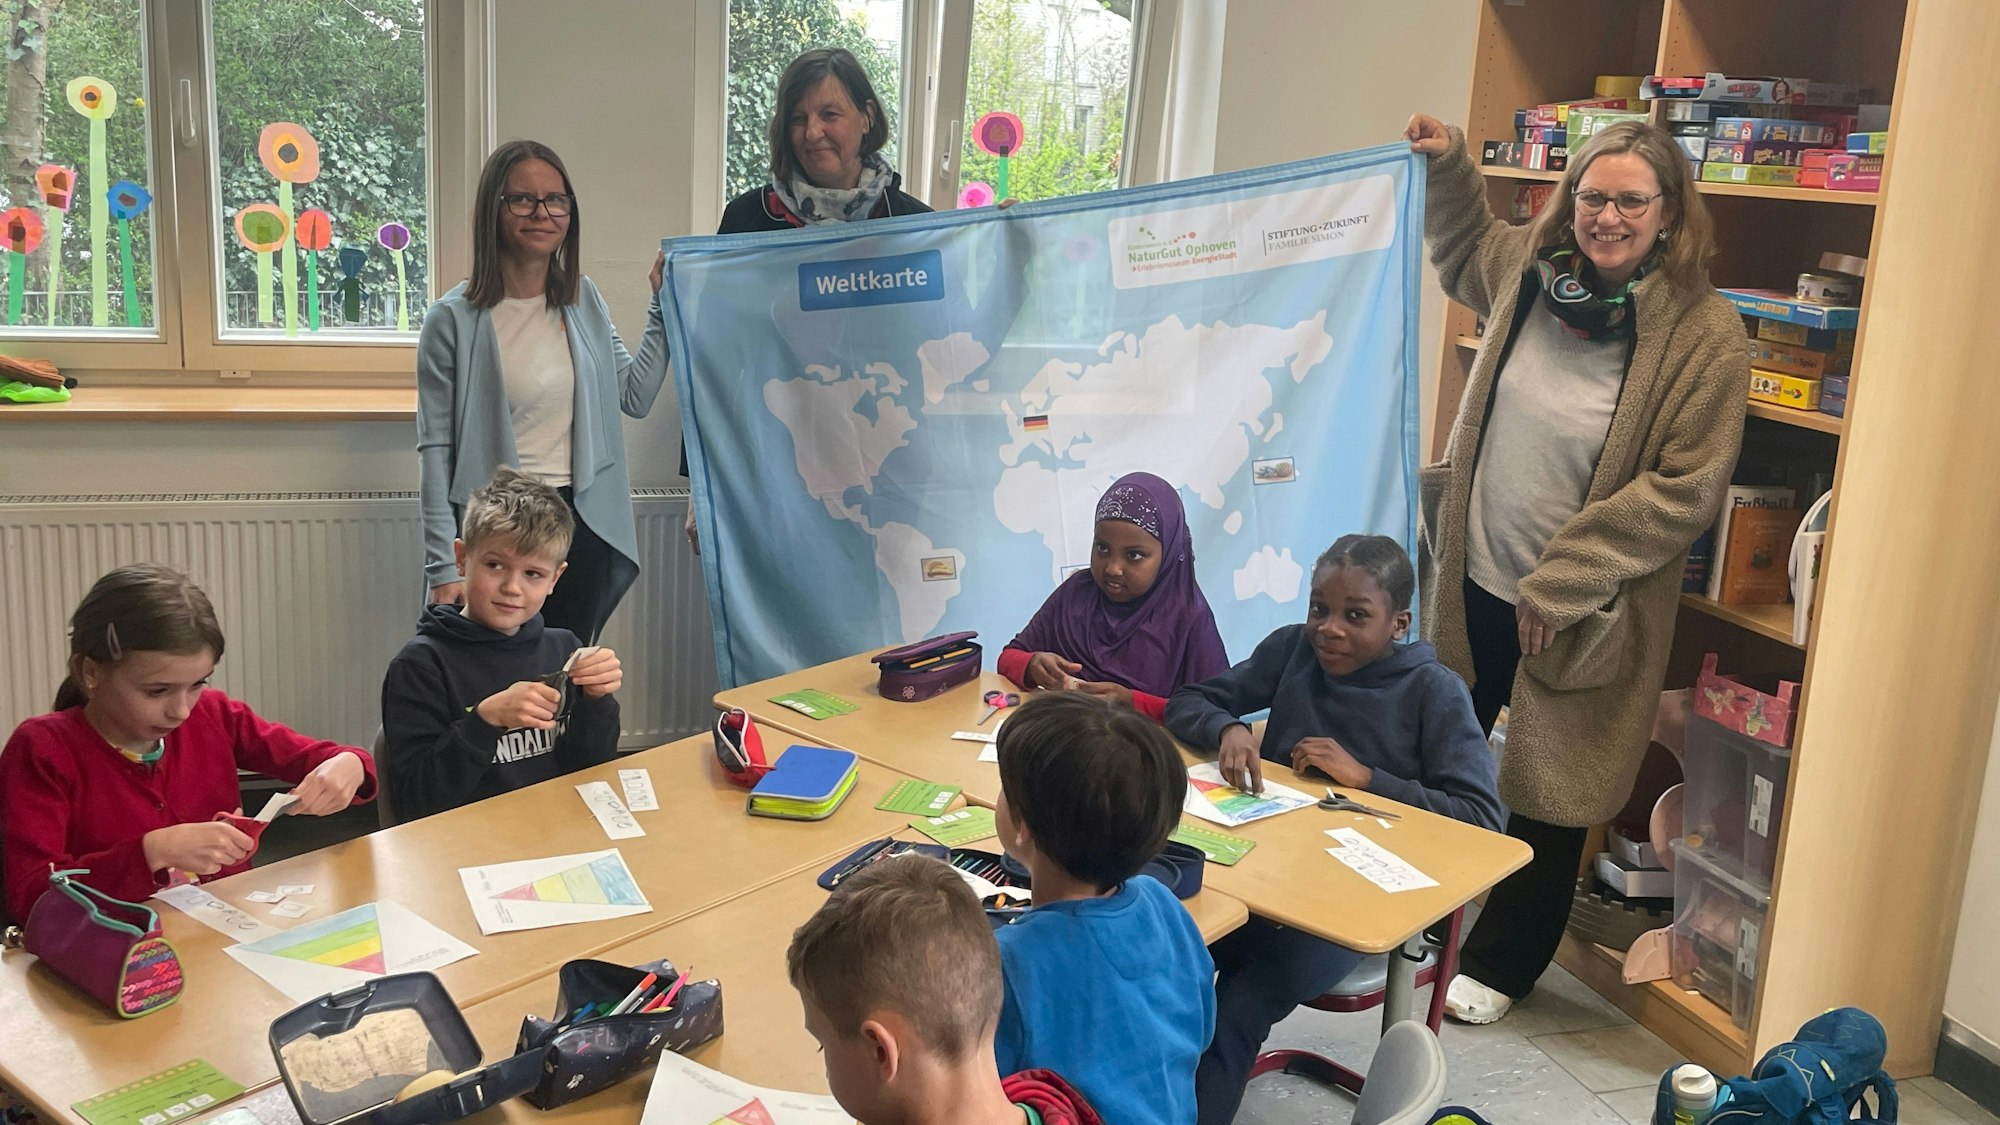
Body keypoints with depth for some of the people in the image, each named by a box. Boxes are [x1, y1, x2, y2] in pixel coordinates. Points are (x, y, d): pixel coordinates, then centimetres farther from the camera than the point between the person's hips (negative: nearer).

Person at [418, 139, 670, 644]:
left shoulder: (584, 301, 6)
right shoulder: (453, 319, -8)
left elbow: (636, 395, 11)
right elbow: (435, 450, -9)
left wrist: (664, 307, 7)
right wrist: (443, 569, -12)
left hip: (581, 525, 4)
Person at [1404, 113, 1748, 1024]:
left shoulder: (1706, 334, -15)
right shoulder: (1529, 268, 0)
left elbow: (1684, 488, -17)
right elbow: (1463, 252, 25)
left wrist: (1559, 585, -18)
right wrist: (1445, 165, 11)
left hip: (1580, 612, -4)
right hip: (1469, 580, 5)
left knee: (1547, 794, 9)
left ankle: (1502, 965, 31)